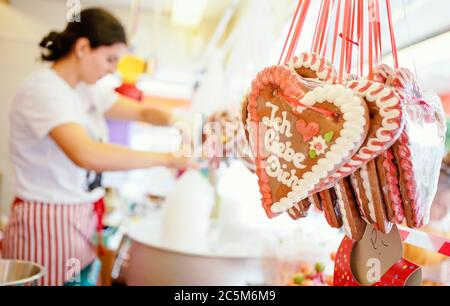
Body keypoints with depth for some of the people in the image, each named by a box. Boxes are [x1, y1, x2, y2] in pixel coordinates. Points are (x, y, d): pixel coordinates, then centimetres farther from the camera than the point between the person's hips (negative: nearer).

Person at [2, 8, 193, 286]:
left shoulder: (86, 90, 7)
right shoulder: (43, 88, -19)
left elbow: (141, 111, 12)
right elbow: (86, 154, -35)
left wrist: (178, 121, -8)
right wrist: (166, 158, -29)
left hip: (83, 216, 8)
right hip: (48, 221, -7)